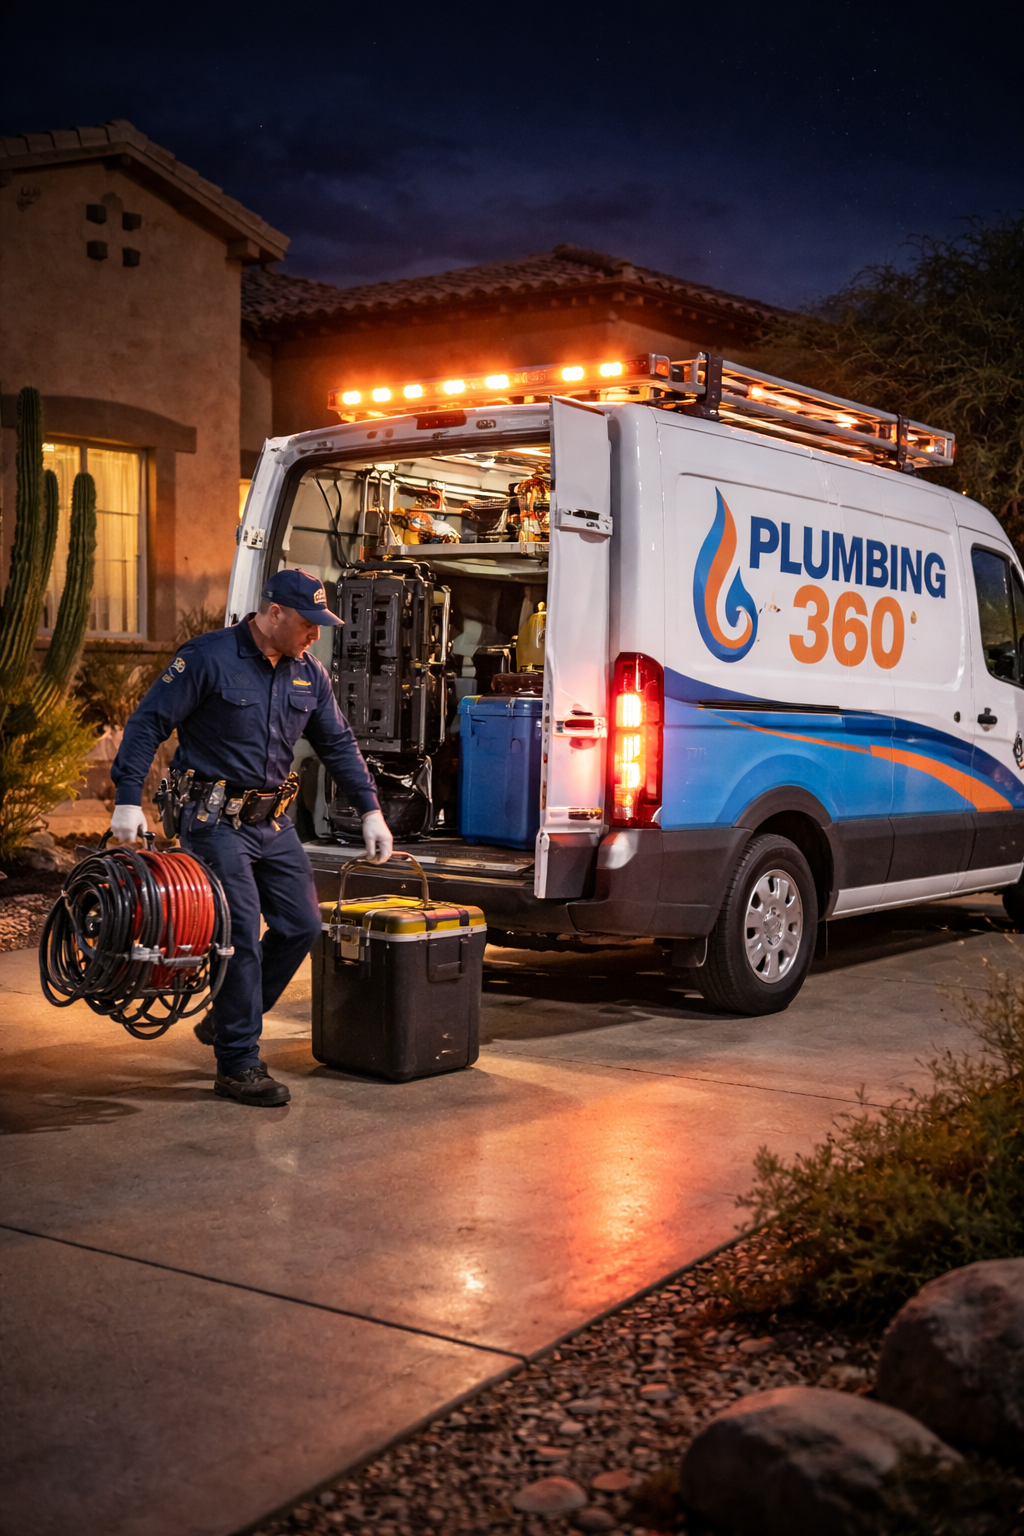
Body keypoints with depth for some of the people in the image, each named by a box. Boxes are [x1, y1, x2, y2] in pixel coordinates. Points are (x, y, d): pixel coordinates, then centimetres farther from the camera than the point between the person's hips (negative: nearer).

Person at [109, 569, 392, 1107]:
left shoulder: (309, 675, 7)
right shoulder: (208, 658, -12)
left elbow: (339, 744, 16)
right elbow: (148, 723, -13)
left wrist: (370, 810, 13)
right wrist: (128, 799, -19)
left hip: (273, 820, 7)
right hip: (216, 820, -7)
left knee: (300, 925, 6)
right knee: (242, 936, -9)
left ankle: (227, 1021, 25)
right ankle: (237, 1066, 1)